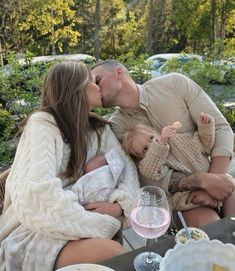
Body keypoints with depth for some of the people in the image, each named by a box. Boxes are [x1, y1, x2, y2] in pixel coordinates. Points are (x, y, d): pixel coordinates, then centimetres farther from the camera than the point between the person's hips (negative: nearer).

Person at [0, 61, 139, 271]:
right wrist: (105, 223, -22)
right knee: (110, 252, -28)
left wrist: (120, 204, -19)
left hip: (79, 218, 6)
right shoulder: (42, 124, -14)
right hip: (36, 231, -5)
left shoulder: (99, 128, 8)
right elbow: (39, 195, -24)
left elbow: (126, 165, 2)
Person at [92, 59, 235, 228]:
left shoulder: (175, 83, -7)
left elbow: (221, 127, -8)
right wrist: (204, 181, -26)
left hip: (216, 171, 2)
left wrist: (215, 177, -22)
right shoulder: (116, 128, -9)